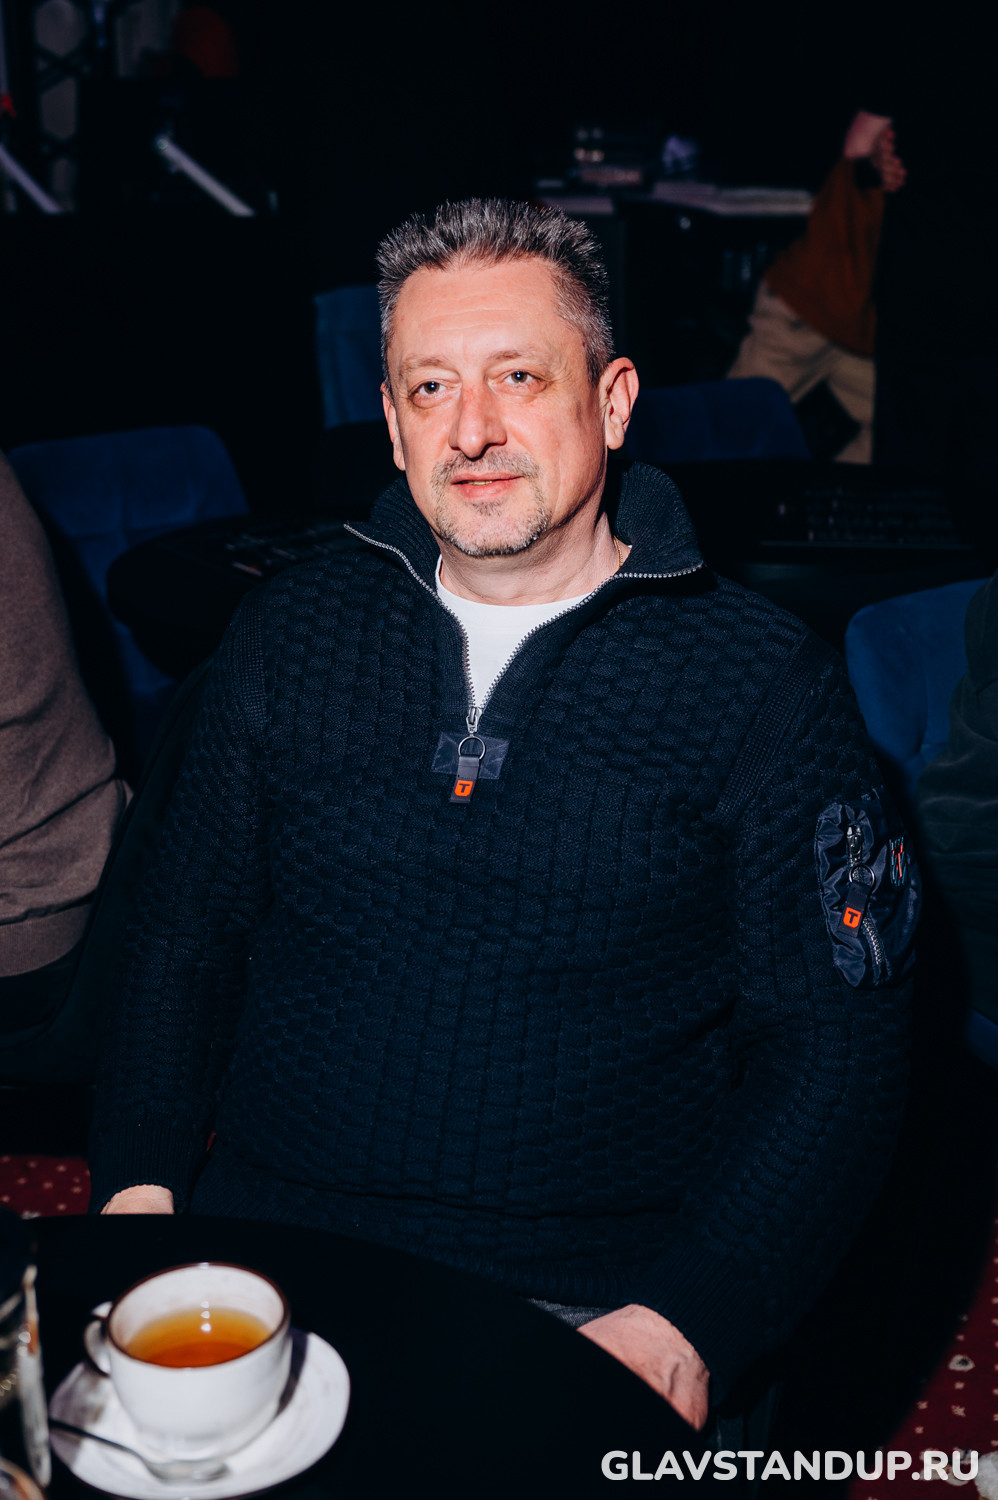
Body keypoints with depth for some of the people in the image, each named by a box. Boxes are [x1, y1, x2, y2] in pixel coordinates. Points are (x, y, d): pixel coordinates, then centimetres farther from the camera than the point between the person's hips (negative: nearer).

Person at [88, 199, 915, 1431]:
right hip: (264, 1251, 2)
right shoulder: (289, 633, 9)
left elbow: (833, 1049, -3)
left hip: (584, 1307, -1)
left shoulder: (767, 684, -2)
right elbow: (185, 934, 14)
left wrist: (683, 1320, -15)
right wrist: (139, 1187, -2)